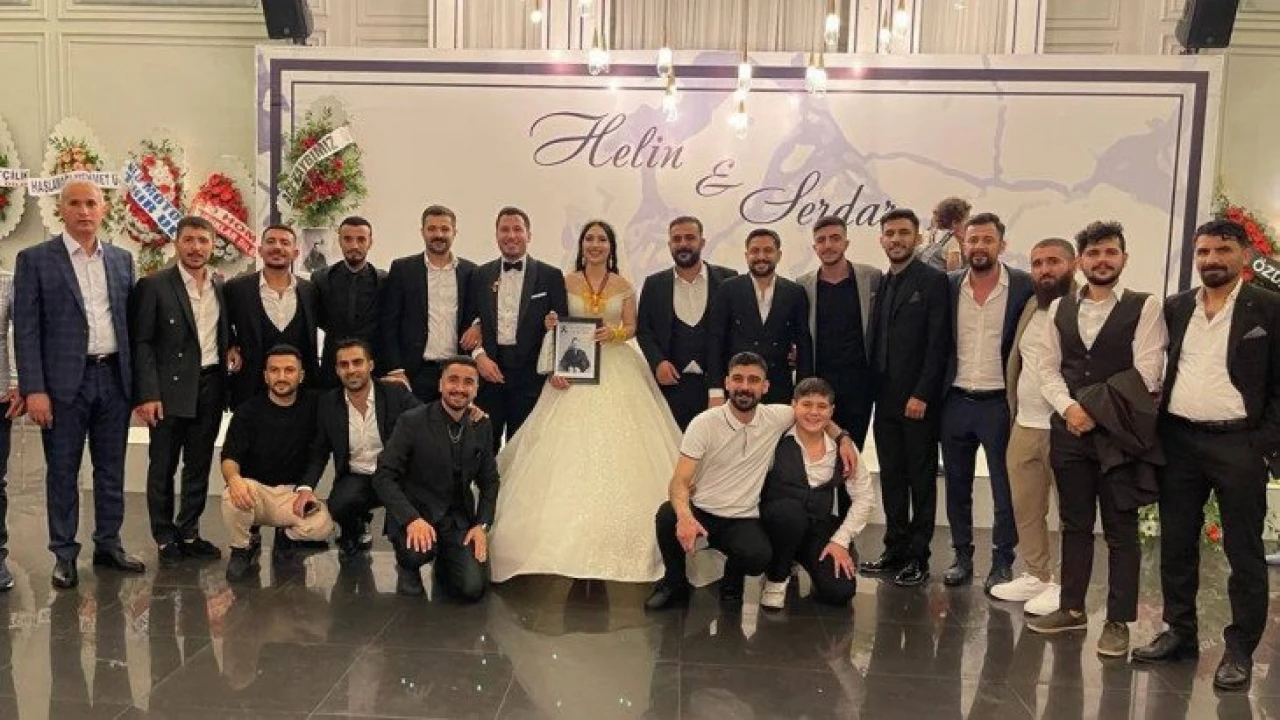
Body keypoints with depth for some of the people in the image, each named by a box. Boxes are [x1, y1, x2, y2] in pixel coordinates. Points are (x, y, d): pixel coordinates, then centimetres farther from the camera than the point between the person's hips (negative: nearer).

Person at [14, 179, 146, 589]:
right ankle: (64, 555, 16)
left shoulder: (122, 259, 10)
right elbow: (26, 329, -5)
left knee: (111, 469, 11)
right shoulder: (35, 259, -1)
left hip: (114, 377, 4)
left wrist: (138, 379, 6)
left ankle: (108, 545, 23)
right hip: (64, 381, -3)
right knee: (62, 472, 6)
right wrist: (33, 389, -12)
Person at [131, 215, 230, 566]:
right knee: (163, 466, 5)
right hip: (170, 389, -4)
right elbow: (142, 343, -8)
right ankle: (165, 537, 17)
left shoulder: (222, 288, 9)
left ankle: (189, 532, 24)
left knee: (199, 465, 12)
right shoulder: (154, 285, -5)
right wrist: (147, 394, -14)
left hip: (210, 388, 4)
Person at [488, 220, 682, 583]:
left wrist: (614, 332, -15)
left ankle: (614, 536, 5)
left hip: (616, 371, 0)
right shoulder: (565, 283, 6)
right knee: (570, 448, -6)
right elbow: (554, 328, 3)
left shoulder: (623, 286, 7)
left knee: (617, 446, -5)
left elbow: (631, 327, 6)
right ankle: (568, 533, 1)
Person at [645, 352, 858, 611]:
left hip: (742, 519, 1)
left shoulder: (776, 417, -1)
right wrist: (684, 516, -37)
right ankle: (675, 582, -3)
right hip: (700, 511, -1)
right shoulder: (704, 424, -11)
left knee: (759, 557, -32)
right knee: (667, 515, -35)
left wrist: (842, 437, 2)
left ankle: (732, 582, 7)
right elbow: (680, 482, -16)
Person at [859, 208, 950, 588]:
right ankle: (895, 549, 20)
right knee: (891, 478, 11)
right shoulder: (880, 284, 13)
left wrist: (921, 395, -16)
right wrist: (873, 391, 6)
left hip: (918, 400, -6)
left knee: (921, 479, 4)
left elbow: (938, 343, -12)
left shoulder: (934, 280, -5)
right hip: (886, 399, 6)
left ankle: (918, 557, 12)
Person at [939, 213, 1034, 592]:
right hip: (955, 402, 3)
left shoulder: (1024, 286, -5)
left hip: (1000, 403, -3)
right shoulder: (948, 286, 3)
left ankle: (1003, 561, 18)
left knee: (1005, 488, 5)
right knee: (957, 486, 12)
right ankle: (962, 556, 25)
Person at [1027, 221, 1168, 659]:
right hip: (1069, 430, 4)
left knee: (1120, 531, 4)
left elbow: (1145, 376, -10)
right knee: (1074, 525, 13)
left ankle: (1118, 622, 15)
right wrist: (1070, 408, -9)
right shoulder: (1060, 308, 10)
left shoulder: (1144, 307, -3)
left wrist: (1097, 411, -12)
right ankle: (1072, 609, 25)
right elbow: (1048, 368, 7)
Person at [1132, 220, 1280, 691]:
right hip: (1178, 442, 4)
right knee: (1176, 546, 10)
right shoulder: (1175, 308, 10)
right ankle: (1180, 634, 23)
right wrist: (1153, 428, 3)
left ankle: (1240, 650, 14)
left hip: (1239, 445, -4)